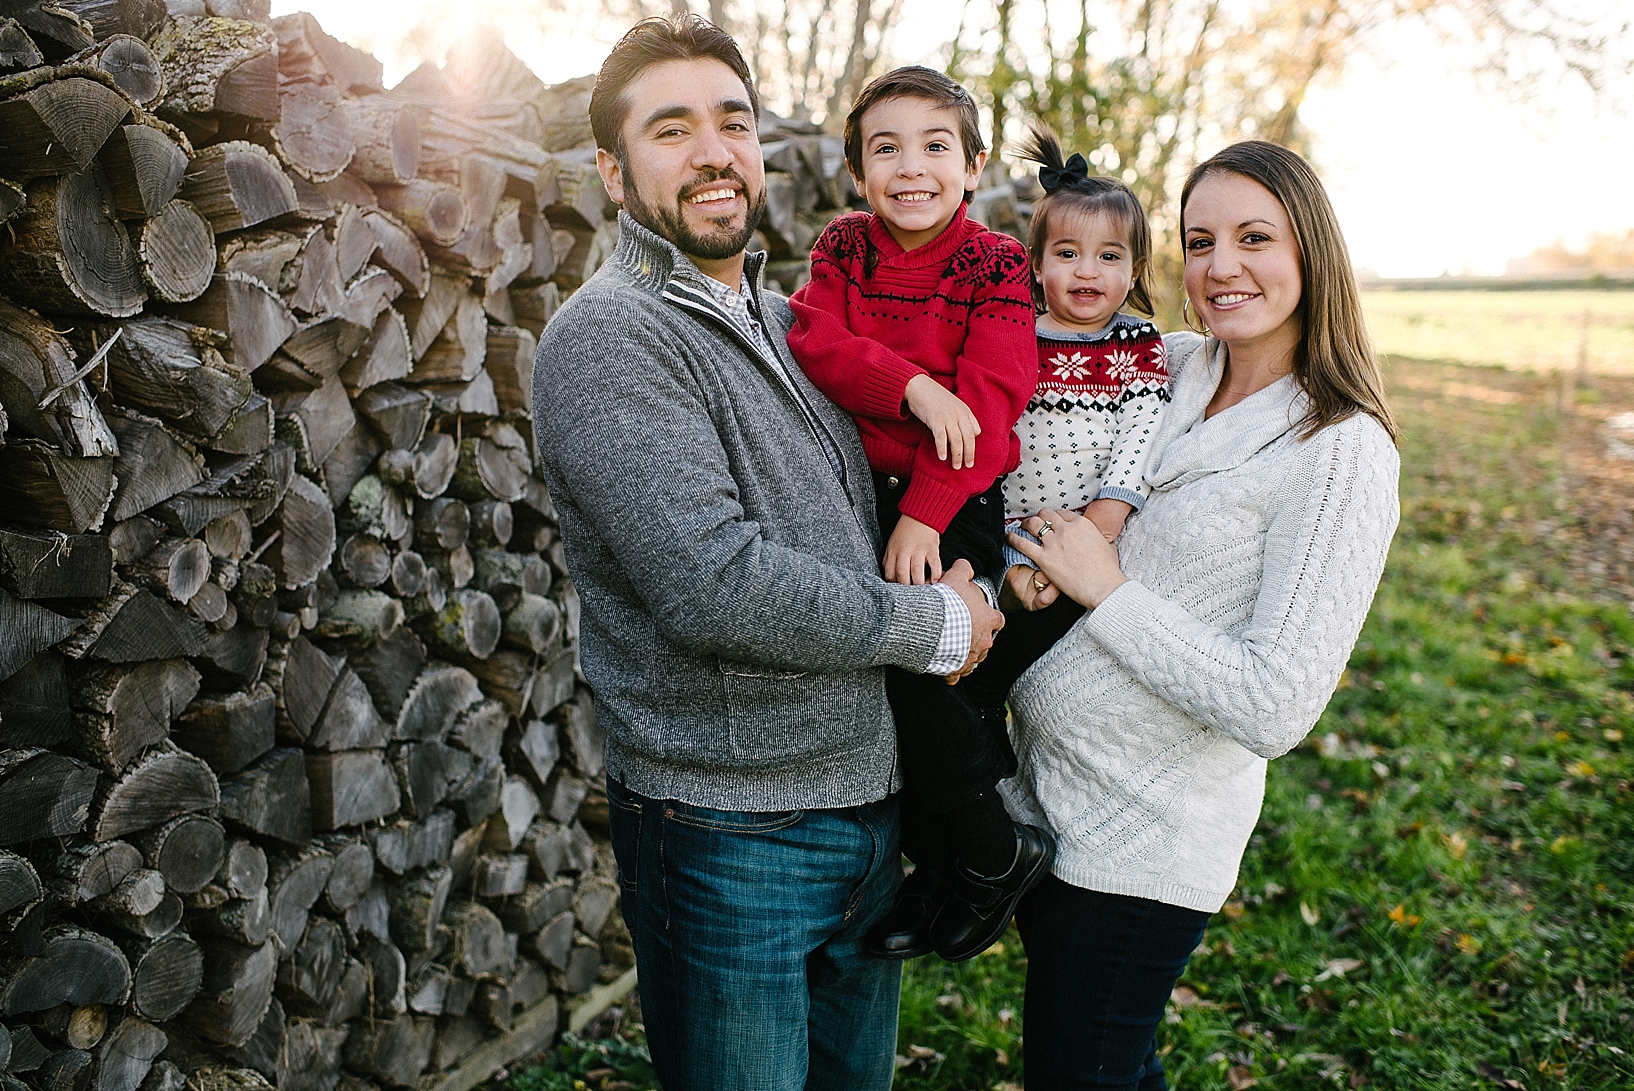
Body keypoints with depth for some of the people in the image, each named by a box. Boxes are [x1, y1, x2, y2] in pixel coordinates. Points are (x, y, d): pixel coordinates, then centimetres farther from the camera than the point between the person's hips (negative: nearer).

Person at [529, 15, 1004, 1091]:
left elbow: (859, 514, 24)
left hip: (870, 799, 8)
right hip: (730, 831, -7)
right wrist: (934, 625, -13)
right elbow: (717, 588, -26)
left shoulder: (790, 319, 11)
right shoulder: (608, 336, -16)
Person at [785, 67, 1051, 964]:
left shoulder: (996, 265, -6)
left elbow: (989, 399, -15)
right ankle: (941, 866, 25)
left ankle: (987, 858, 8)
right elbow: (818, 340, -11)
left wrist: (926, 512, -22)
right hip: (863, 490, 5)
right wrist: (913, 386, -26)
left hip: (959, 503, -4)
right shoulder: (842, 249, 5)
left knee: (914, 658, -16)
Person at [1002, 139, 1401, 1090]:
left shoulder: (1341, 451, -17)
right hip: (1043, 788, 7)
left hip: (1144, 843, -7)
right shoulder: (1171, 368, 0)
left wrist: (1106, 588, -19)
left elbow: (1274, 710, -23)